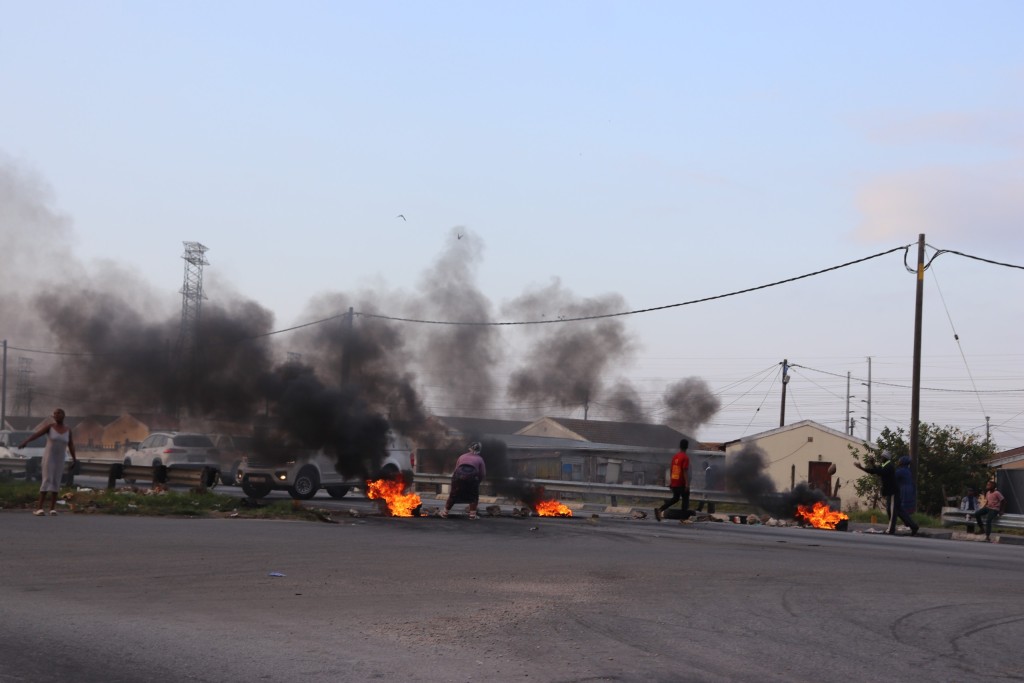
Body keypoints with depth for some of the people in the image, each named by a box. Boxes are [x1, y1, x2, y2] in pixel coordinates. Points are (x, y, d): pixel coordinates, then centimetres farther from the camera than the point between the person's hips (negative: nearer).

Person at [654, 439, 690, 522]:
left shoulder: (675, 456, 8)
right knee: (685, 499, 7)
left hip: (674, 483, 7)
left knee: (675, 498, 16)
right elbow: (685, 471, -19)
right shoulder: (685, 457, -13)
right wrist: (687, 483, -19)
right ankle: (684, 518, 8)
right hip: (682, 483, -7)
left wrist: (670, 481, 20)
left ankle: (659, 509, 0)